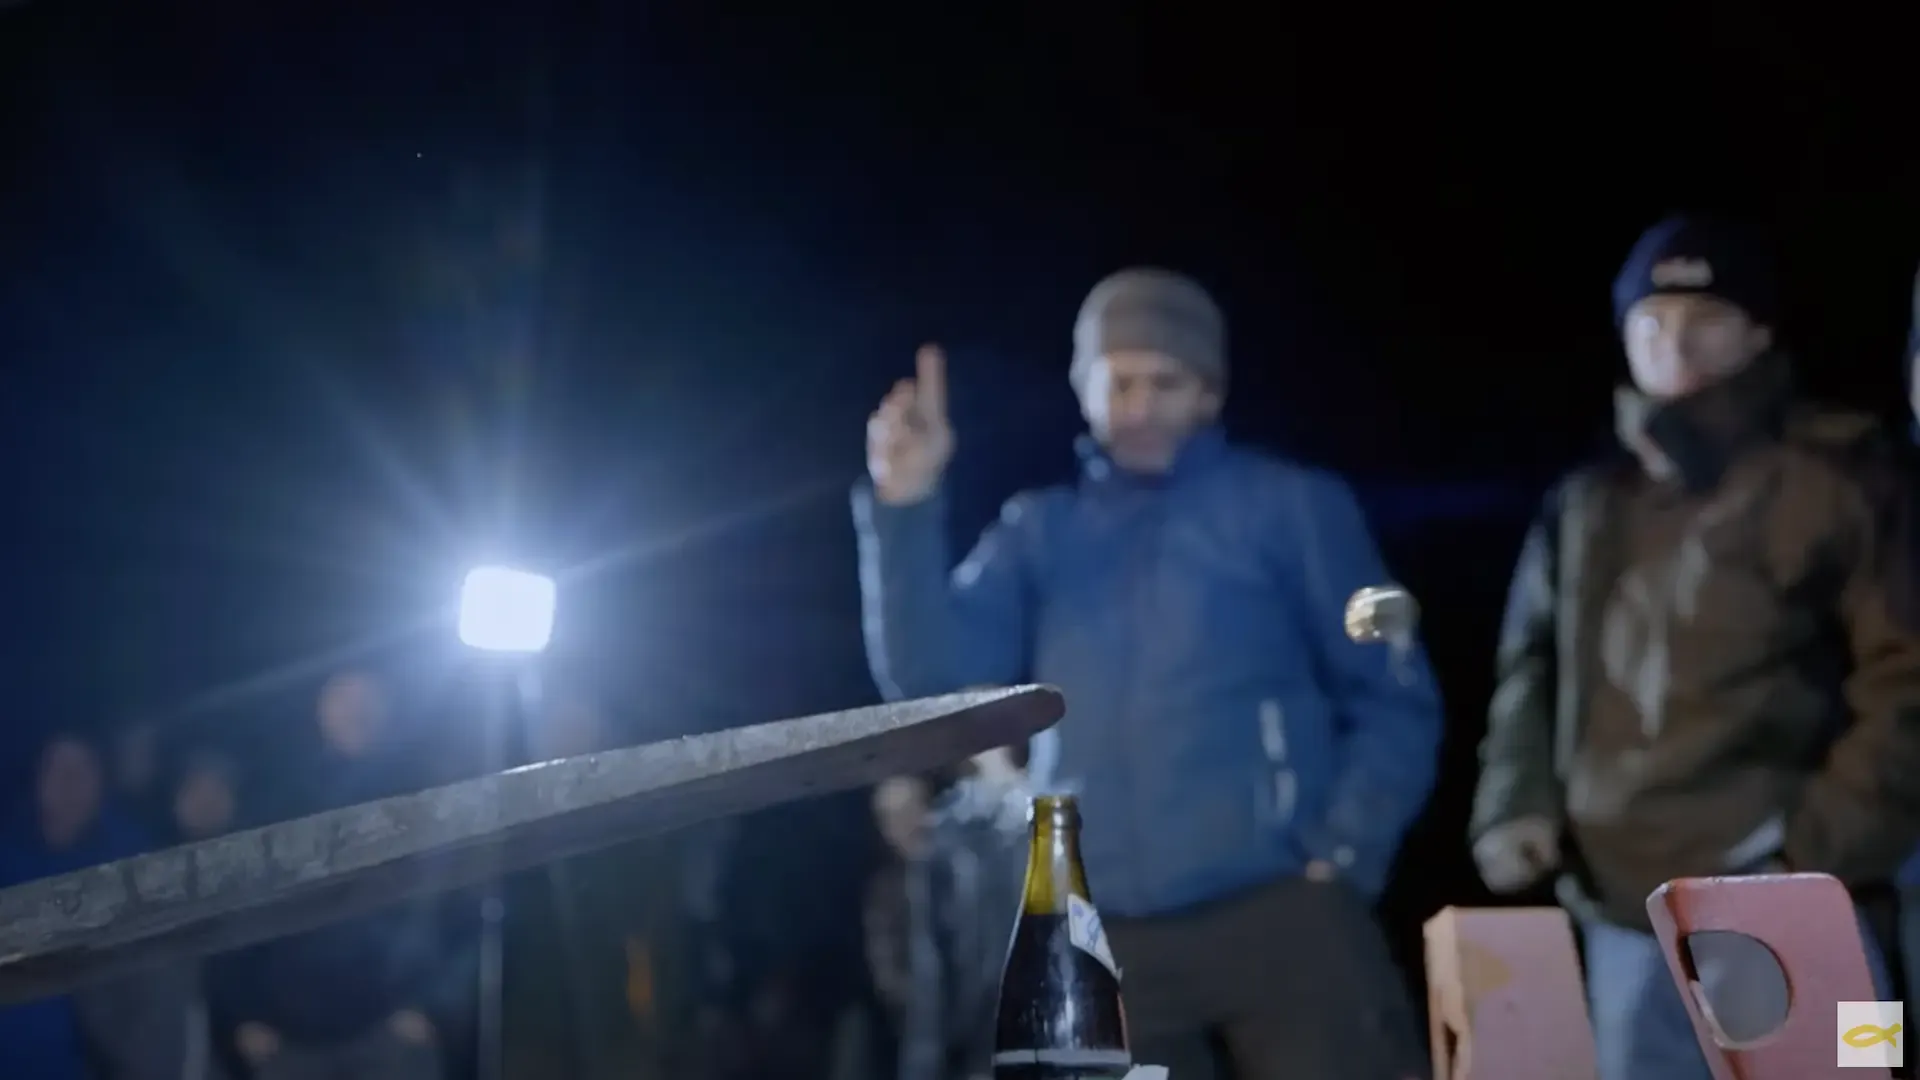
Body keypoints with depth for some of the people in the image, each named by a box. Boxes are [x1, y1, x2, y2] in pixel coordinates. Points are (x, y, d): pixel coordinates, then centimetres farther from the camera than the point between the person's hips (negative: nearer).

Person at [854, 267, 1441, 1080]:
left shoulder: (1290, 506, 7)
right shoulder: (1040, 532, 15)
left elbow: (1395, 699, 5)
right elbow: (931, 682, 1)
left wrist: (1347, 855, -8)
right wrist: (906, 510, -9)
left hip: (1278, 912, -3)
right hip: (1106, 942, 3)